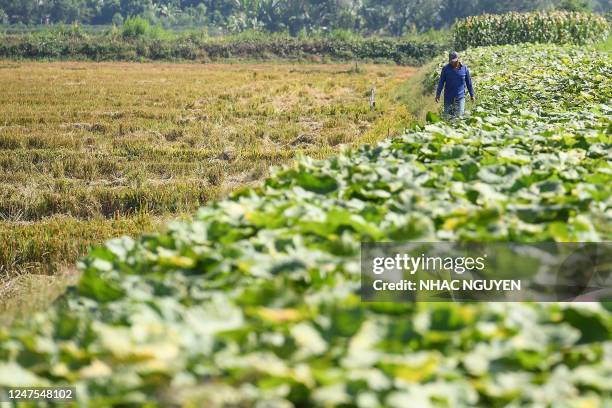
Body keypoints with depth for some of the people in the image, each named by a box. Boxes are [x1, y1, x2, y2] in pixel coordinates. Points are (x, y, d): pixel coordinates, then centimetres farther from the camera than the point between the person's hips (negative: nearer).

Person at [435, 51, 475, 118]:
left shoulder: (464, 68, 0)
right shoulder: (446, 68, -1)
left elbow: (469, 82, 9)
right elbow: (441, 82, 4)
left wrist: (472, 95, 12)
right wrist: (438, 94, -1)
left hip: (460, 97, 0)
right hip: (448, 97, 0)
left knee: (459, 115, -8)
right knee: (447, 116, 2)